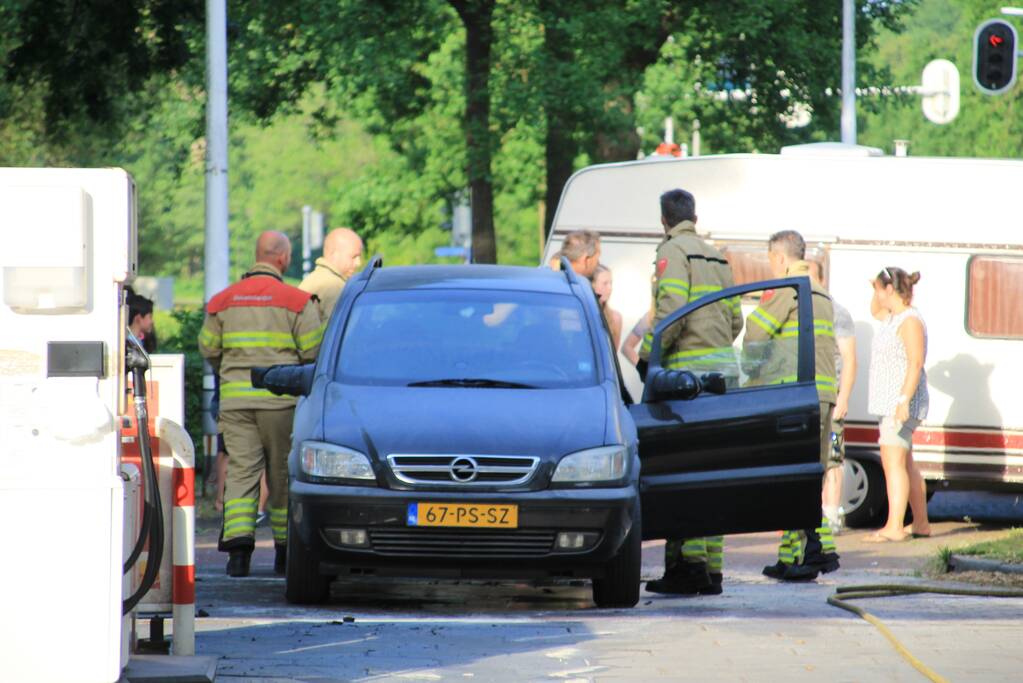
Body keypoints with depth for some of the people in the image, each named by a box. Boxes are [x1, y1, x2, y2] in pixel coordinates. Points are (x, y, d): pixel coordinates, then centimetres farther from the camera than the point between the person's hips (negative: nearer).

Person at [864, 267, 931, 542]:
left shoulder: (910, 321, -16)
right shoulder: (895, 317, 14)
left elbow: (916, 363, -23)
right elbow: (875, 311, 35)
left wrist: (904, 400, -30)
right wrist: (877, 286, 17)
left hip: (902, 402, -11)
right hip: (890, 403, 11)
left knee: (893, 462, -16)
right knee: (905, 464, 17)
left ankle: (894, 527, -23)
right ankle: (921, 523, 25)